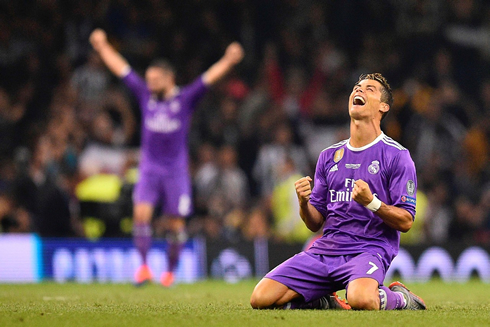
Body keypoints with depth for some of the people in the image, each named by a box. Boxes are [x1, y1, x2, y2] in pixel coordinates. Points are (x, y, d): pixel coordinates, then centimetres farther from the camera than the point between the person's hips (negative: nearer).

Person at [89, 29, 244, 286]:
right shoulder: (145, 96, 5)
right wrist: (103, 47, 14)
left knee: (176, 224, 1)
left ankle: (170, 271, 15)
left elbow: (209, 78, -10)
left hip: (176, 170, -2)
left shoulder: (185, 99, -2)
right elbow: (120, 68, 10)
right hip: (149, 167, 2)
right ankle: (144, 266, -11)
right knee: (141, 213, -16)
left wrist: (228, 61, -24)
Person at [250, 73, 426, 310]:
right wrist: (303, 203, -5)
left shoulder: (397, 156, 2)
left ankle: (399, 298, -3)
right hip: (326, 248, 5)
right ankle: (322, 303, 11)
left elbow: (406, 222, -3)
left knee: (361, 300, -39)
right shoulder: (329, 156, 18)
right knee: (261, 298, -16)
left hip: (369, 250, -5)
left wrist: (370, 202, -20)